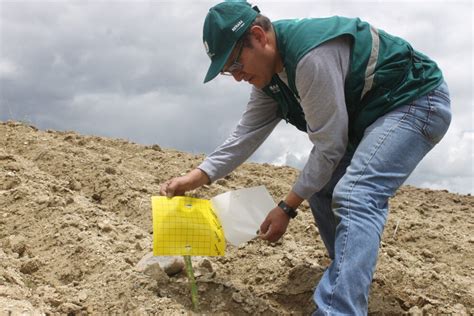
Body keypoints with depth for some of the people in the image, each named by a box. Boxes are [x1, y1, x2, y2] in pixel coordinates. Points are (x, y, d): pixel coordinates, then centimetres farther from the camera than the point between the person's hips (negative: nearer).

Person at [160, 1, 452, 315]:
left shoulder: (311, 55, -30)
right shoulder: (268, 74, 1)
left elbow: (329, 145, -24)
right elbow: (246, 135, 4)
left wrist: (287, 207, -16)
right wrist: (195, 177, -5)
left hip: (417, 100, -10)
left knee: (355, 196, -27)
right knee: (320, 187, 11)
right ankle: (353, 276, 23)